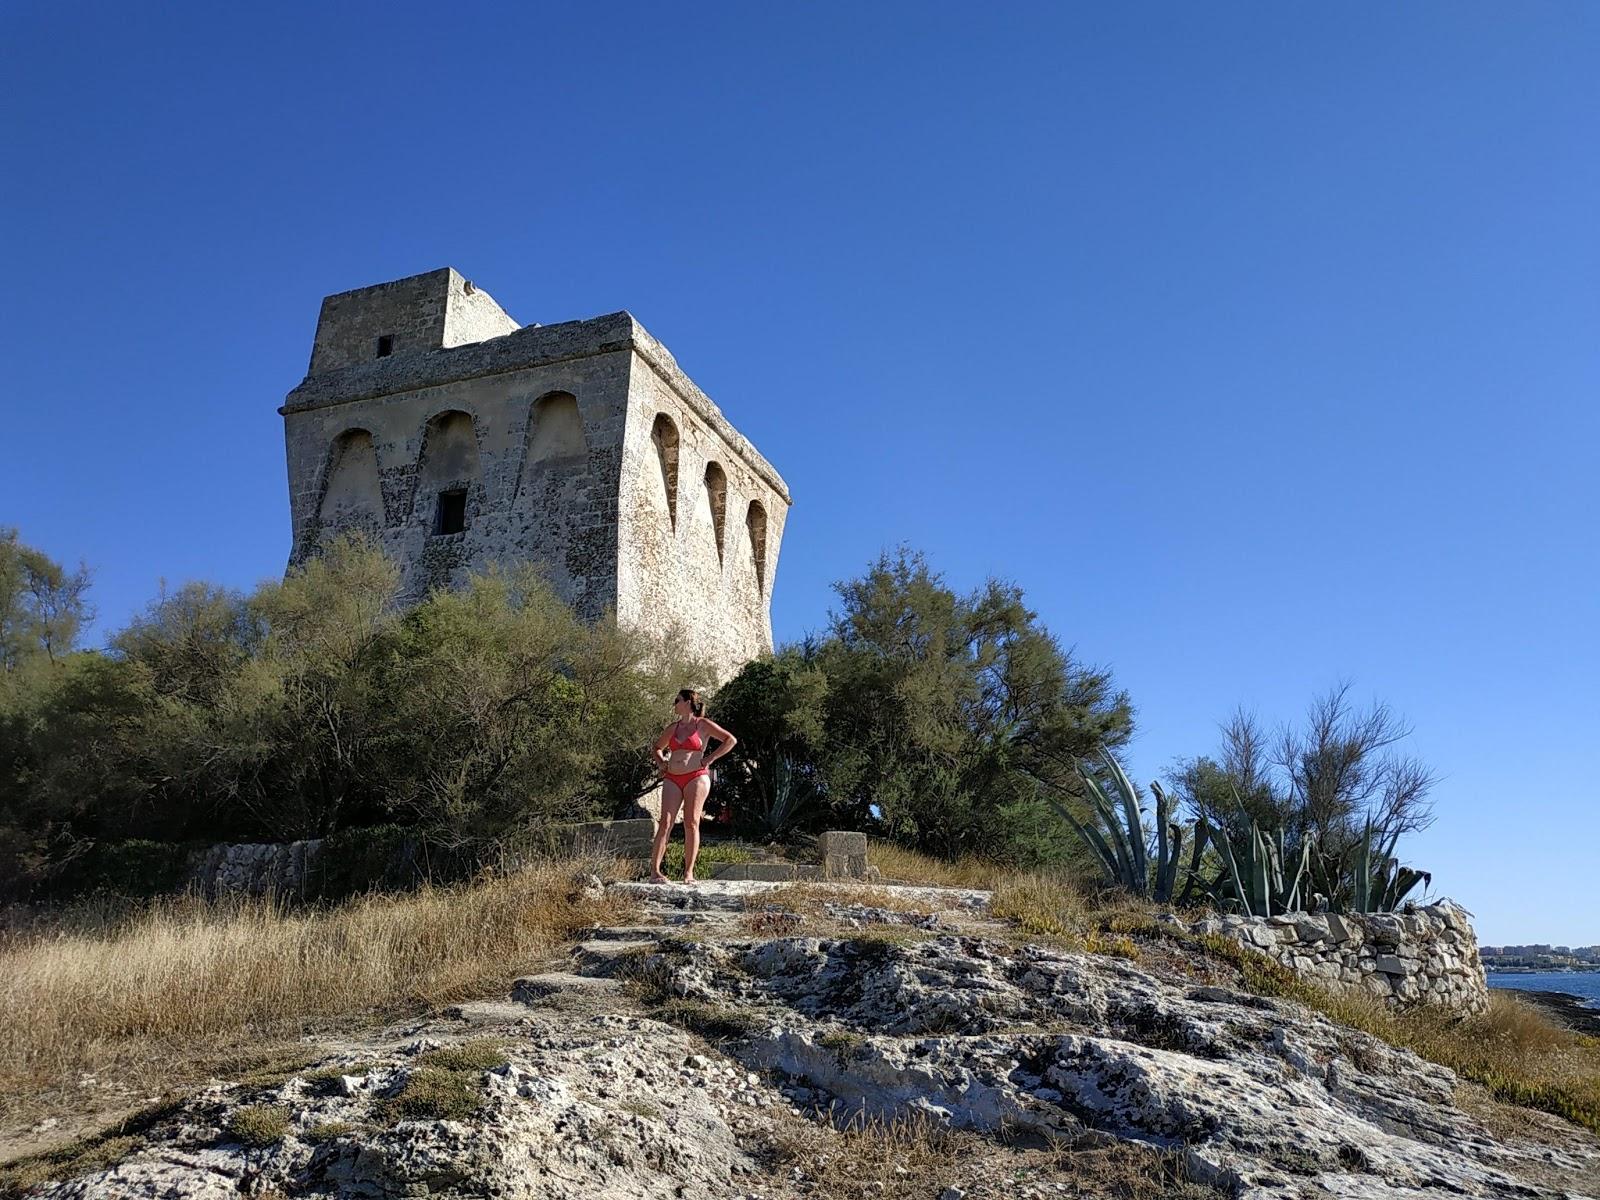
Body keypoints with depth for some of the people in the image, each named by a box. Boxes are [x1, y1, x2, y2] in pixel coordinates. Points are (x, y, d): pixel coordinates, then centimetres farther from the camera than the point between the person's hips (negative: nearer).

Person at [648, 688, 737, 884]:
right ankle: (654, 871, -10)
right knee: (665, 823, -7)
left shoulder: (703, 724, 3)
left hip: (696, 777, -4)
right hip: (672, 779, 4)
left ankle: (689, 872, -1)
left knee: (691, 823, -6)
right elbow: (657, 747, 33)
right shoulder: (673, 727, 17)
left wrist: (710, 759, -4)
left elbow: (731, 740, -1)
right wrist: (662, 762, 14)